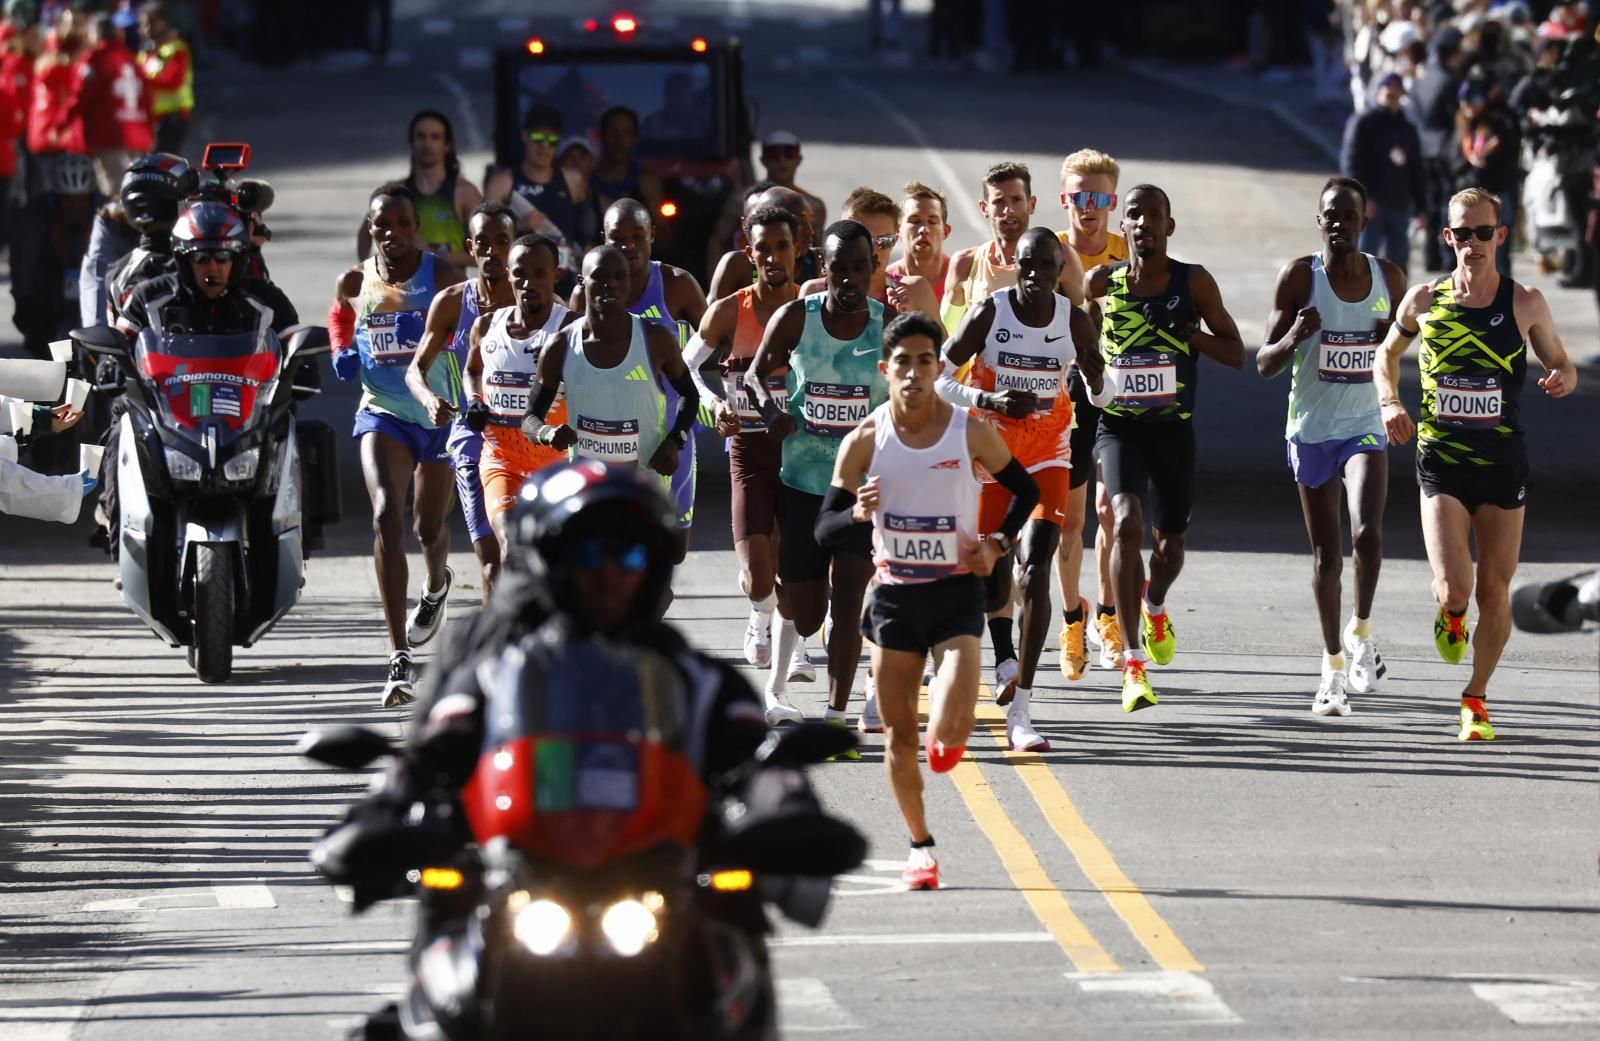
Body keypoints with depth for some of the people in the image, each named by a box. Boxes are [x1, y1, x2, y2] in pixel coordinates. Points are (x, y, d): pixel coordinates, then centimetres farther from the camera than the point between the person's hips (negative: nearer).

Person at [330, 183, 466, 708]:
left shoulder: (443, 278, -11)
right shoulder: (354, 283, -1)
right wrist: (341, 353, 2)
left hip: (439, 413, 0)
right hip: (382, 413, 0)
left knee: (429, 525, 16)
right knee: (385, 515, -21)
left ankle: (437, 585, 59)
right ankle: (400, 658, -26)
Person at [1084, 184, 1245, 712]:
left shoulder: (1194, 283, -2)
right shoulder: (1101, 283, -1)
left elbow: (1235, 353, 0)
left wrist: (1184, 331, -14)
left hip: (1173, 425, 2)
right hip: (1117, 424, -1)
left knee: (1170, 540, 12)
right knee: (1127, 521, -23)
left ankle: (1155, 608, 50)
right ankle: (1133, 661, -24)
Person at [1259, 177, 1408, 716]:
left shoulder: (1389, 278, -1)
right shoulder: (1299, 277, -7)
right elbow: (1264, 364, -6)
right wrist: (1294, 337, -26)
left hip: (1365, 428, 0)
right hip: (1312, 429, 0)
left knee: (1367, 533, -23)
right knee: (1326, 555, 7)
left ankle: (1360, 631, 2)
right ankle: (1334, 666, 24)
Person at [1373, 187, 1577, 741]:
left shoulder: (1525, 304, -2)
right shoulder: (1424, 300, -1)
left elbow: (1563, 366, 10)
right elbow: (1386, 355, 16)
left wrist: (1560, 379, -14)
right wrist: (1389, 402, -2)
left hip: (1504, 465, 1)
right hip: (1441, 465, -1)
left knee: (1494, 592, 5)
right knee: (1454, 590, -15)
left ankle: (1475, 699, 24)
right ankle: (1449, 613, 23)